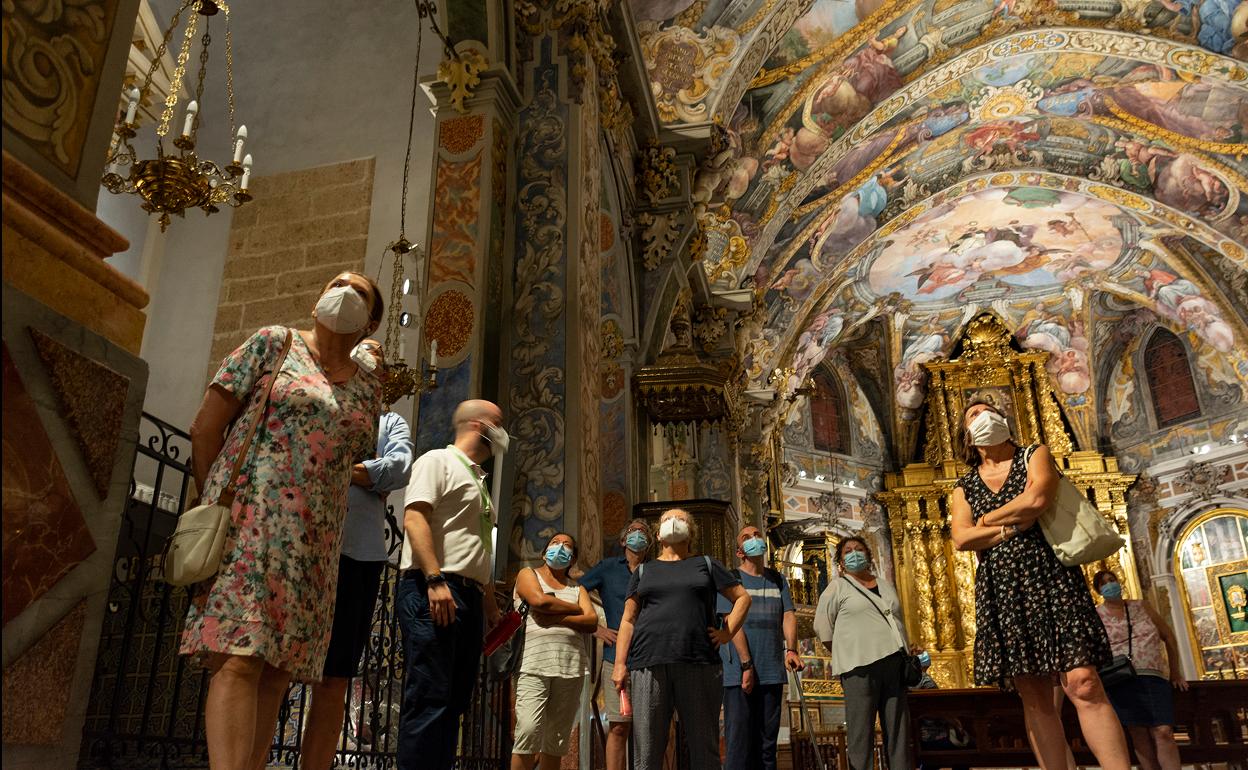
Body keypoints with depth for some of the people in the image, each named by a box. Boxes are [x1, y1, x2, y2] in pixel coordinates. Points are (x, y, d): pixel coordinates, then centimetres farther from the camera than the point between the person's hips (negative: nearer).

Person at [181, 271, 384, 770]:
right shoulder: (274, 344, 6)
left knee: (279, 670, 4)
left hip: (314, 543, 5)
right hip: (249, 521, -5)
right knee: (240, 657, -16)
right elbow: (205, 428, 2)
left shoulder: (367, 389, 17)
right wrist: (216, 505, -1)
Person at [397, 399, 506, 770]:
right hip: (432, 593, -9)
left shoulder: (478, 479, 26)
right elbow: (414, 519, -15)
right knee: (430, 697, -11)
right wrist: (435, 580, -24)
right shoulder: (438, 461, -1)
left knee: (453, 700, 9)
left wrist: (489, 601, 22)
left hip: (468, 597, 9)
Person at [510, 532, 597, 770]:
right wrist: (576, 609, 4)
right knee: (529, 730, -17)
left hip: (571, 667, 4)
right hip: (533, 664, -4)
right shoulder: (528, 574, 14)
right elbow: (540, 601, -8)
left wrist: (556, 618, -7)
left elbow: (592, 622, 5)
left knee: (557, 739, 2)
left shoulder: (577, 588, 22)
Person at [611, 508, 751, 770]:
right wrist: (620, 663, 4)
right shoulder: (644, 571, 20)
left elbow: (742, 597, 20)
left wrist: (728, 632, 6)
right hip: (648, 664, 1)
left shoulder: (706, 565, 18)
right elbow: (628, 619, 14)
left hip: (699, 663, 0)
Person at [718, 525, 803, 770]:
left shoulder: (778, 580, 17)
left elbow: (788, 616, 5)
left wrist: (791, 650, -13)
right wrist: (746, 665, -16)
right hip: (739, 673, -4)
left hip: (772, 673, 5)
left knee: (767, 742, 9)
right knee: (739, 742, -5)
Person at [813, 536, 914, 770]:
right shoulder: (838, 587, 4)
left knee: (898, 732, 4)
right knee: (861, 733, -7)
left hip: (895, 666, 5)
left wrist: (906, 658, 19)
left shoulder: (886, 586, 21)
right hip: (861, 667, -5)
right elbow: (823, 627, 4)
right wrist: (845, 657, 3)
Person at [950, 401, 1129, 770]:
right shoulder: (964, 487, 15)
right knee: (1035, 699, 2)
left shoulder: (1035, 455, 10)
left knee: (1083, 685, -14)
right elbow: (961, 539, -2)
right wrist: (1013, 526, -10)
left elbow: (1038, 498, -12)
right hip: (1002, 591, 3)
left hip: (1050, 579, -2)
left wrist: (986, 521, -1)